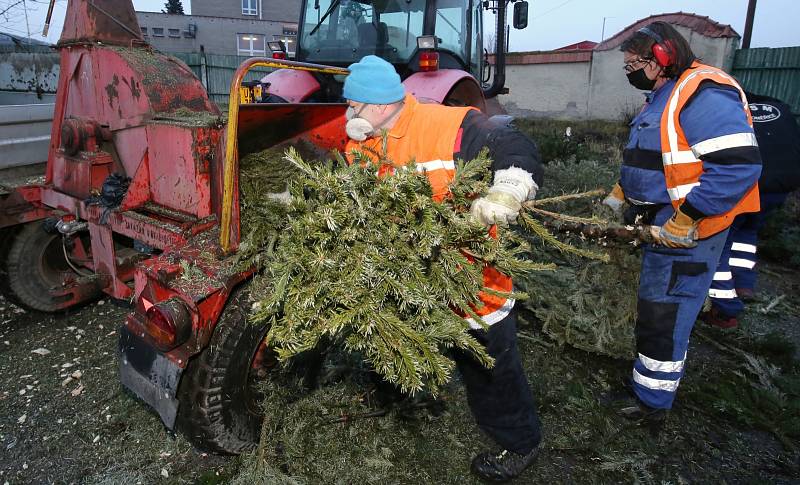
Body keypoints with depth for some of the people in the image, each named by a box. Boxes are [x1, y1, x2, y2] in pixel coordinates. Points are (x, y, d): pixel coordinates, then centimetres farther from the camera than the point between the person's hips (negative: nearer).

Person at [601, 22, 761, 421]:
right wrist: (619, 197, 19)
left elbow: (740, 165, -26)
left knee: (662, 318, -1)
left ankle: (651, 403, 14)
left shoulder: (703, 94, -18)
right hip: (661, 228, 10)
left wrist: (684, 222, -25)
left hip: (684, 235, -10)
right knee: (654, 310, 17)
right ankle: (646, 385, 33)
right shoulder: (662, 97, 15)